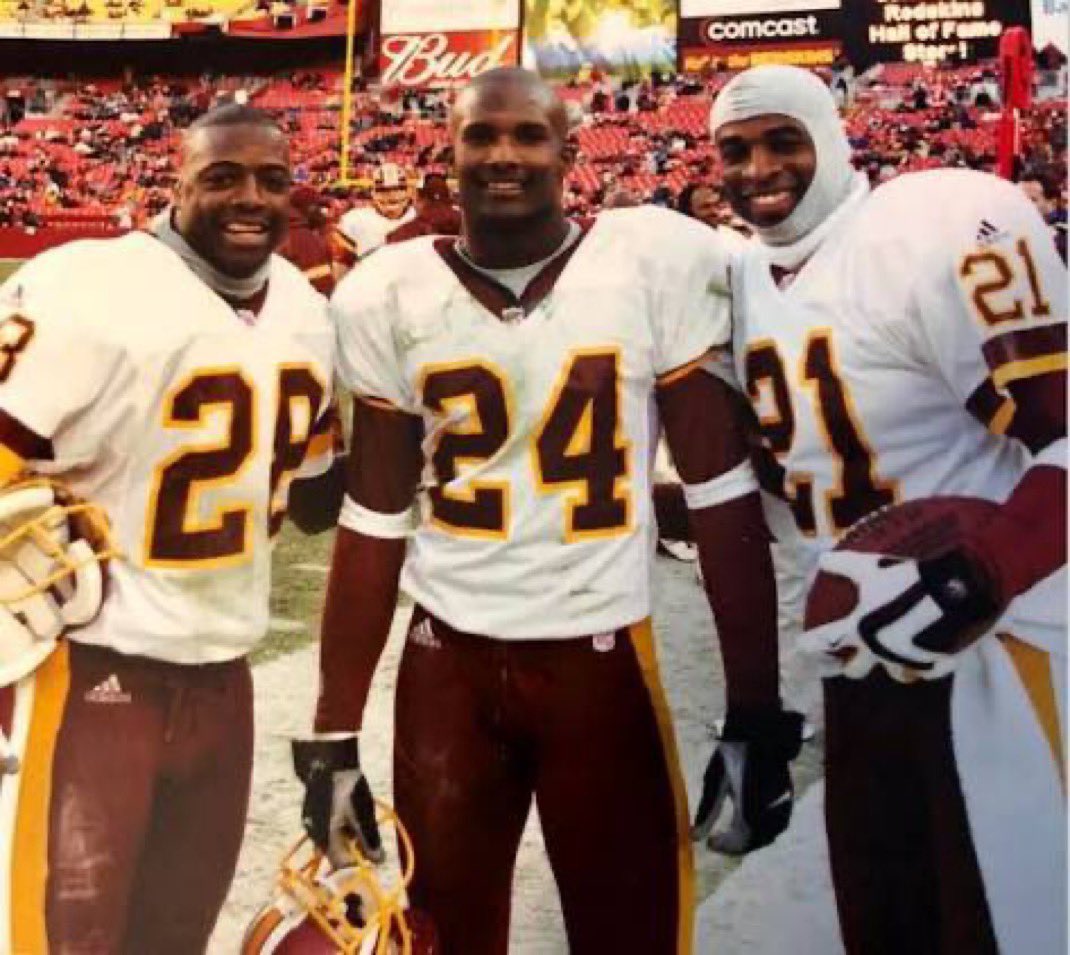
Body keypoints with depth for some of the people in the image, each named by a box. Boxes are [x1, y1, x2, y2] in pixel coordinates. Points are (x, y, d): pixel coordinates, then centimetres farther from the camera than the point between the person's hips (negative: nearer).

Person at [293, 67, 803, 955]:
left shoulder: (661, 261, -8)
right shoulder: (388, 296, -1)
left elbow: (722, 492, -5)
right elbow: (375, 524, 3)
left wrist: (757, 712, -7)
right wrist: (334, 733, 3)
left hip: (605, 656, -2)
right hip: (447, 662, 2)